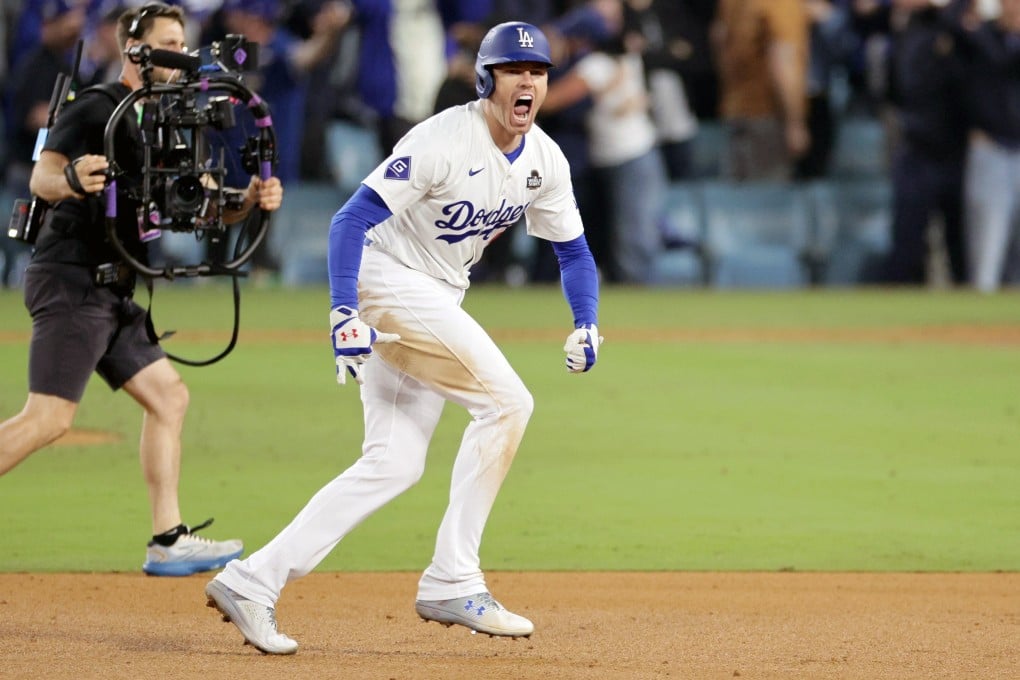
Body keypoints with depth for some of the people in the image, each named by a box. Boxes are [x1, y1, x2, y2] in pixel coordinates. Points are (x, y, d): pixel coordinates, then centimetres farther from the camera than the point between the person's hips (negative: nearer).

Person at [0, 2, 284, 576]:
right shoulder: (96, 109, -9)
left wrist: (252, 201, -5)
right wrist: (71, 179, -45)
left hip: (111, 292, 10)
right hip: (71, 277, -10)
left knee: (168, 396, 8)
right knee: (48, 418, -17)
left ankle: (169, 542, 9)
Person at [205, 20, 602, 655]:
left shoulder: (545, 161, 2)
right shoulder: (442, 139, -21)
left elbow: (573, 249, 13)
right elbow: (352, 219, -24)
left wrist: (586, 325, -4)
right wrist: (344, 314, -34)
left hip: (437, 302, 8)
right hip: (388, 285, -8)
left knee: (395, 463, 0)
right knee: (507, 401, -17)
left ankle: (254, 580, 0)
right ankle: (452, 583, -11)